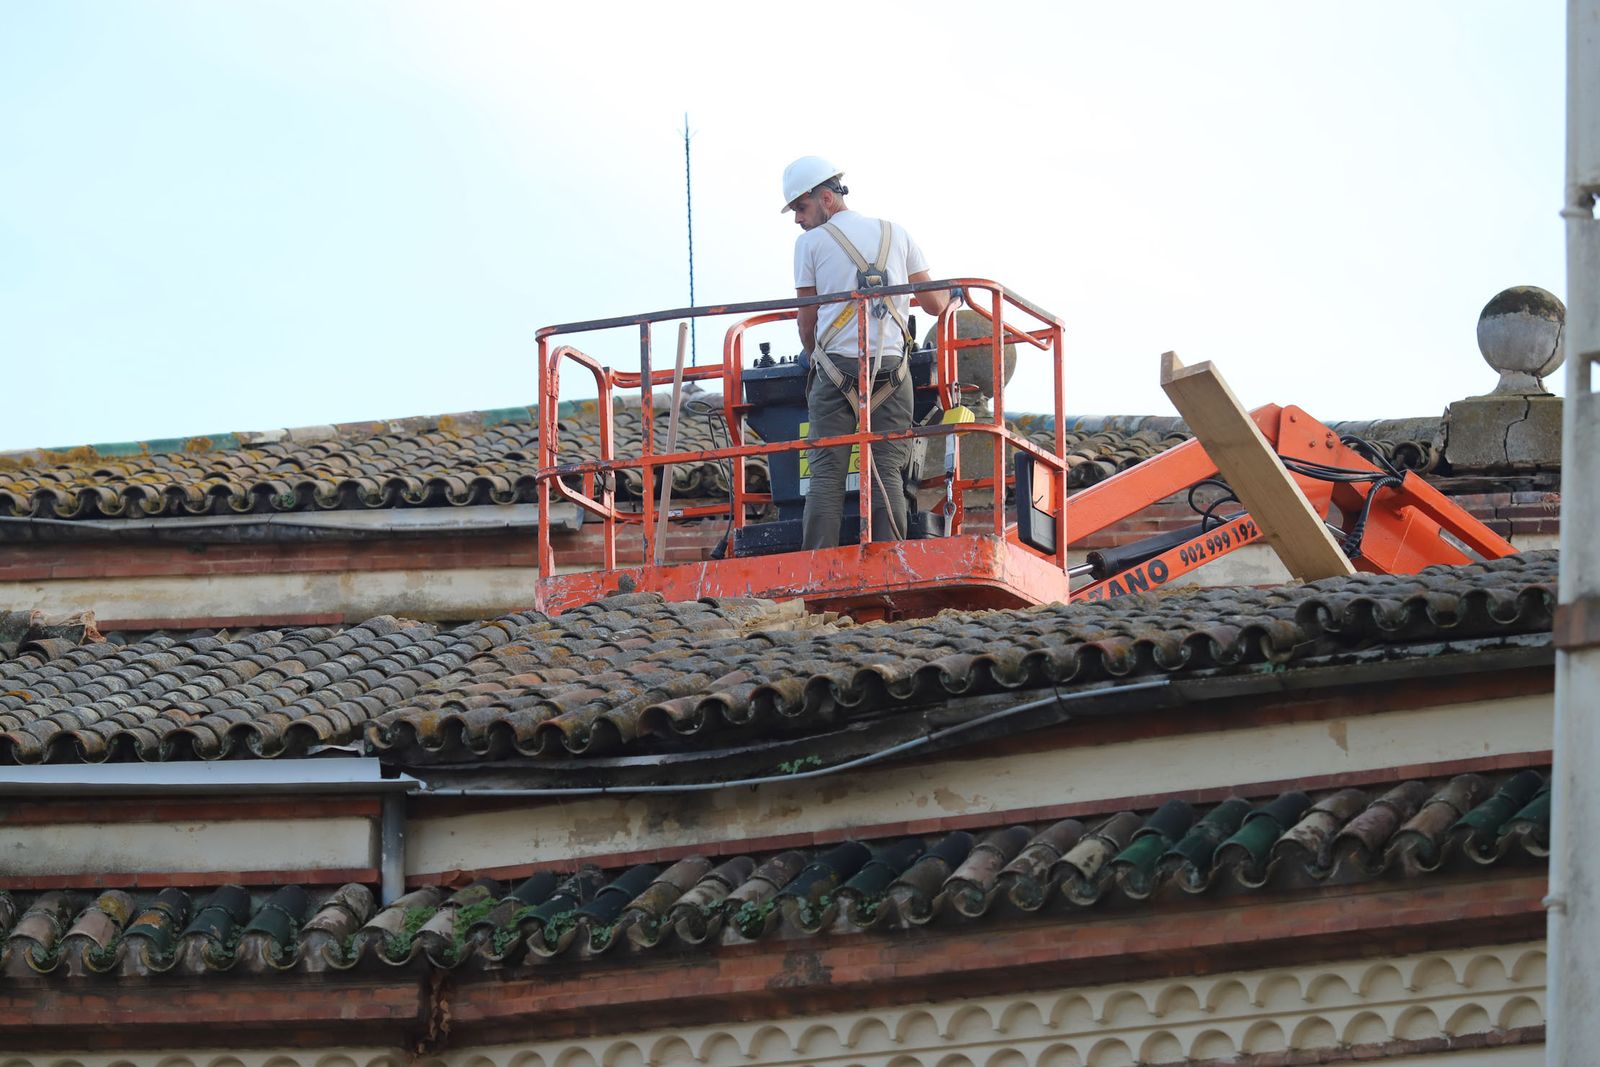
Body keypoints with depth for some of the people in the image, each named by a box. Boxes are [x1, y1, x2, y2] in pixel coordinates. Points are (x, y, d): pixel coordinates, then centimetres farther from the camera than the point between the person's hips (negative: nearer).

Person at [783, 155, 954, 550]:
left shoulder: (811, 242, 5)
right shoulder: (896, 234, 15)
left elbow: (807, 322, 9)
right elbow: (933, 304, 16)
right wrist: (950, 295, 39)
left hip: (836, 367, -2)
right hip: (891, 367, 2)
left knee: (826, 473, -3)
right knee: (887, 473, 0)